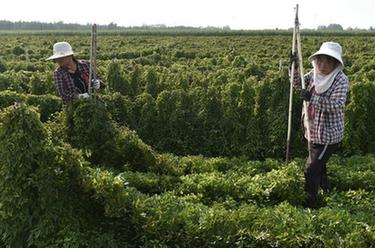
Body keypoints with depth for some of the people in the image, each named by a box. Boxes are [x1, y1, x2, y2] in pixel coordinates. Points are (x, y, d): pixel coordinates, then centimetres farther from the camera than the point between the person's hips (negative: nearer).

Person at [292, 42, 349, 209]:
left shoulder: (341, 80, -21)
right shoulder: (314, 74, -2)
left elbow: (337, 106, -31)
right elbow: (297, 84, 8)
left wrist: (312, 98, -42)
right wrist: (295, 67, -10)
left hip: (328, 135, -8)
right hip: (314, 132, 8)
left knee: (311, 169, -5)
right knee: (319, 165, 27)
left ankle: (310, 205, 10)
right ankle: (326, 192, 51)